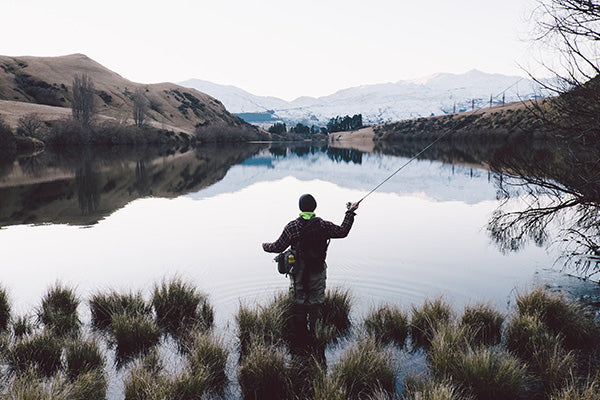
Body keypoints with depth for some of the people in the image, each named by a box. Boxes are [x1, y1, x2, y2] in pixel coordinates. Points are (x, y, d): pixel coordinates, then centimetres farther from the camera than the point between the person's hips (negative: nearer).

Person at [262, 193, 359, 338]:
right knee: (316, 302, 11)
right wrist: (350, 213, 17)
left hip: (298, 272, 0)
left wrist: (265, 246, 19)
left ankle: (299, 331, 21)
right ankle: (312, 329, 10)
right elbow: (343, 231, 6)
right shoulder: (323, 225, -8)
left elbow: (278, 247, -2)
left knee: (299, 301, 14)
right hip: (317, 272, 0)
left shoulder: (291, 227, -8)